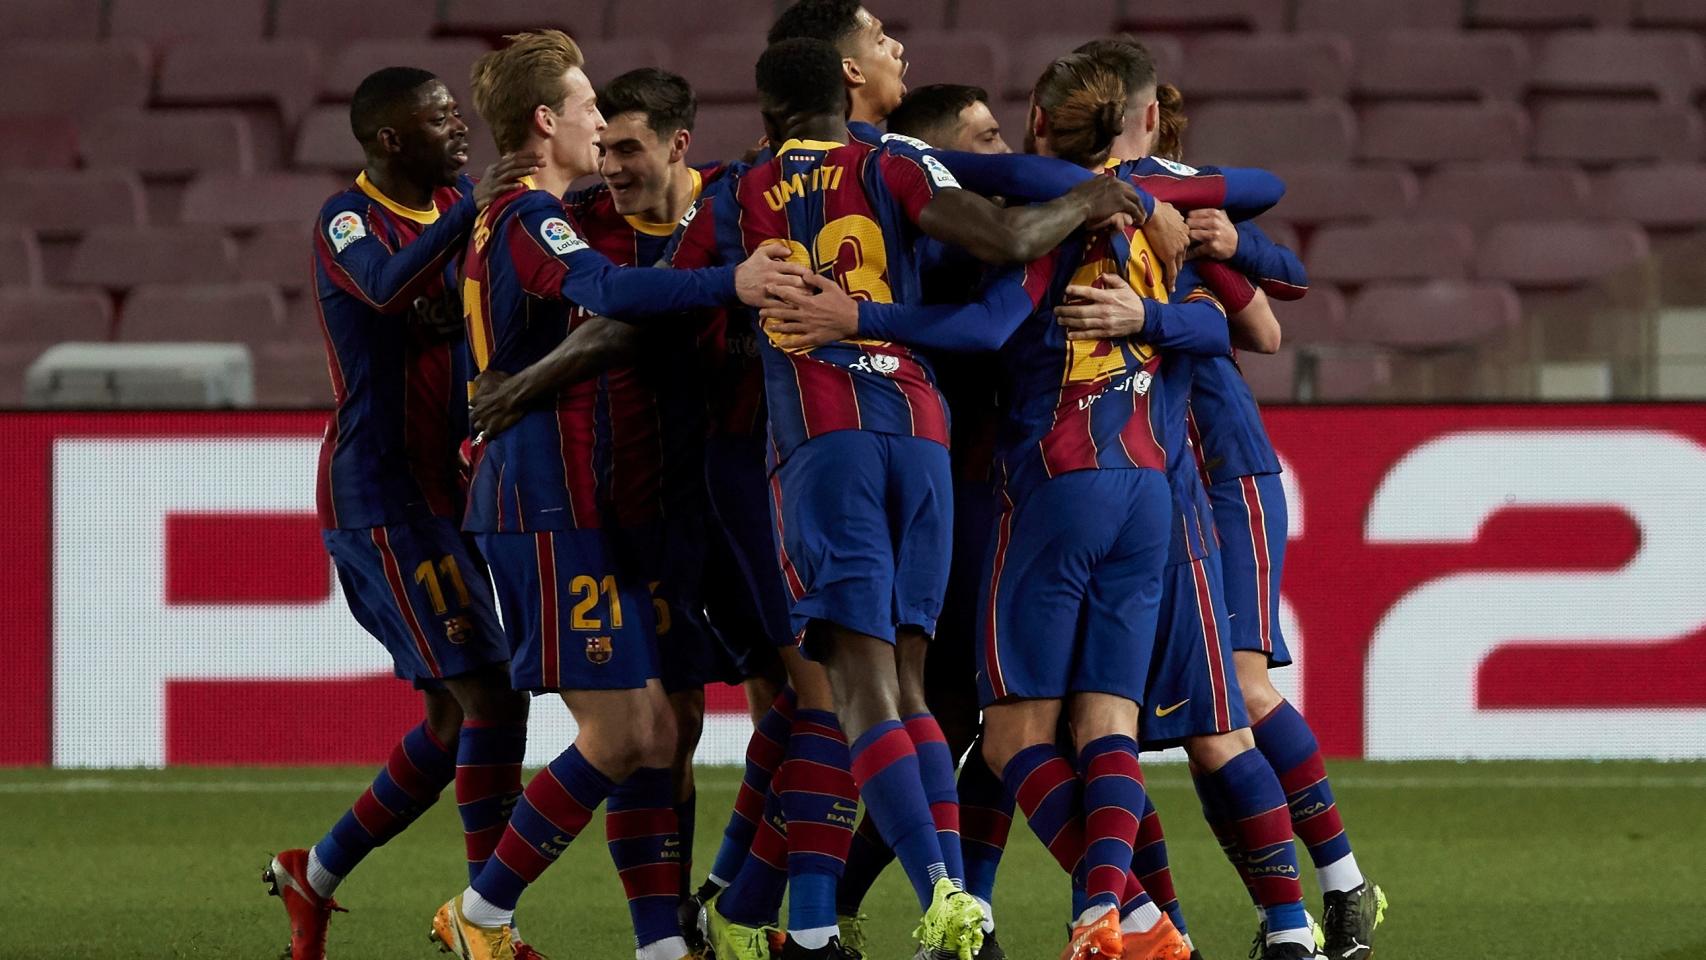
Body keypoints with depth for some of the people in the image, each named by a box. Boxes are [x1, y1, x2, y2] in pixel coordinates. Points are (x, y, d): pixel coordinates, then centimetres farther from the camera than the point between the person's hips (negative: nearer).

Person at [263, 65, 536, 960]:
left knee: (454, 721, 12)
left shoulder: (453, 209, 12)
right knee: (491, 696, -13)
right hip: (381, 498, -9)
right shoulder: (347, 220, -11)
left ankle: (315, 874, 25)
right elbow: (388, 288, -31)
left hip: (445, 491, 9)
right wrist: (471, 208, -41)